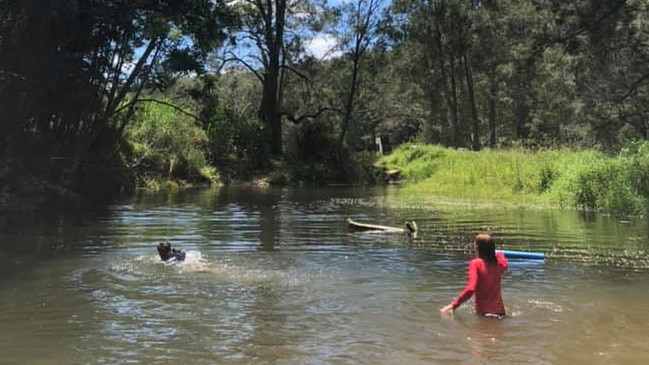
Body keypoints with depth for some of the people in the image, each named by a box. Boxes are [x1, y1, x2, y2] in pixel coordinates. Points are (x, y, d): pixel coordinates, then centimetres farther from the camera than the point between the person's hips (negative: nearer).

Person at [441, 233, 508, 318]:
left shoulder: (476, 263, -13)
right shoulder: (499, 263, 2)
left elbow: (470, 289, -25)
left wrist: (453, 305, -19)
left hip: (484, 311, -6)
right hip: (499, 310, 6)